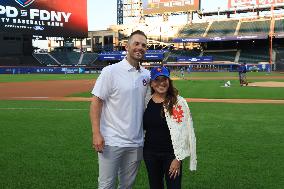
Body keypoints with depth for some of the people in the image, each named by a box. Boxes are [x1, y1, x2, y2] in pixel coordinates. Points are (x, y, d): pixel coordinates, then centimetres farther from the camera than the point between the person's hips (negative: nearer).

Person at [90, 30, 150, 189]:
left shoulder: (147, 75, 7)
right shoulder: (111, 71, -9)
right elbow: (96, 102, -10)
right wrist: (96, 133, -17)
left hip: (136, 142, 5)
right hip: (112, 141, -5)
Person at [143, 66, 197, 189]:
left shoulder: (179, 102, -11)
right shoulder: (146, 102, 2)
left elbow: (184, 132, -12)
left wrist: (178, 158, -14)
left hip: (170, 155, -4)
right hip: (150, 154, 4)